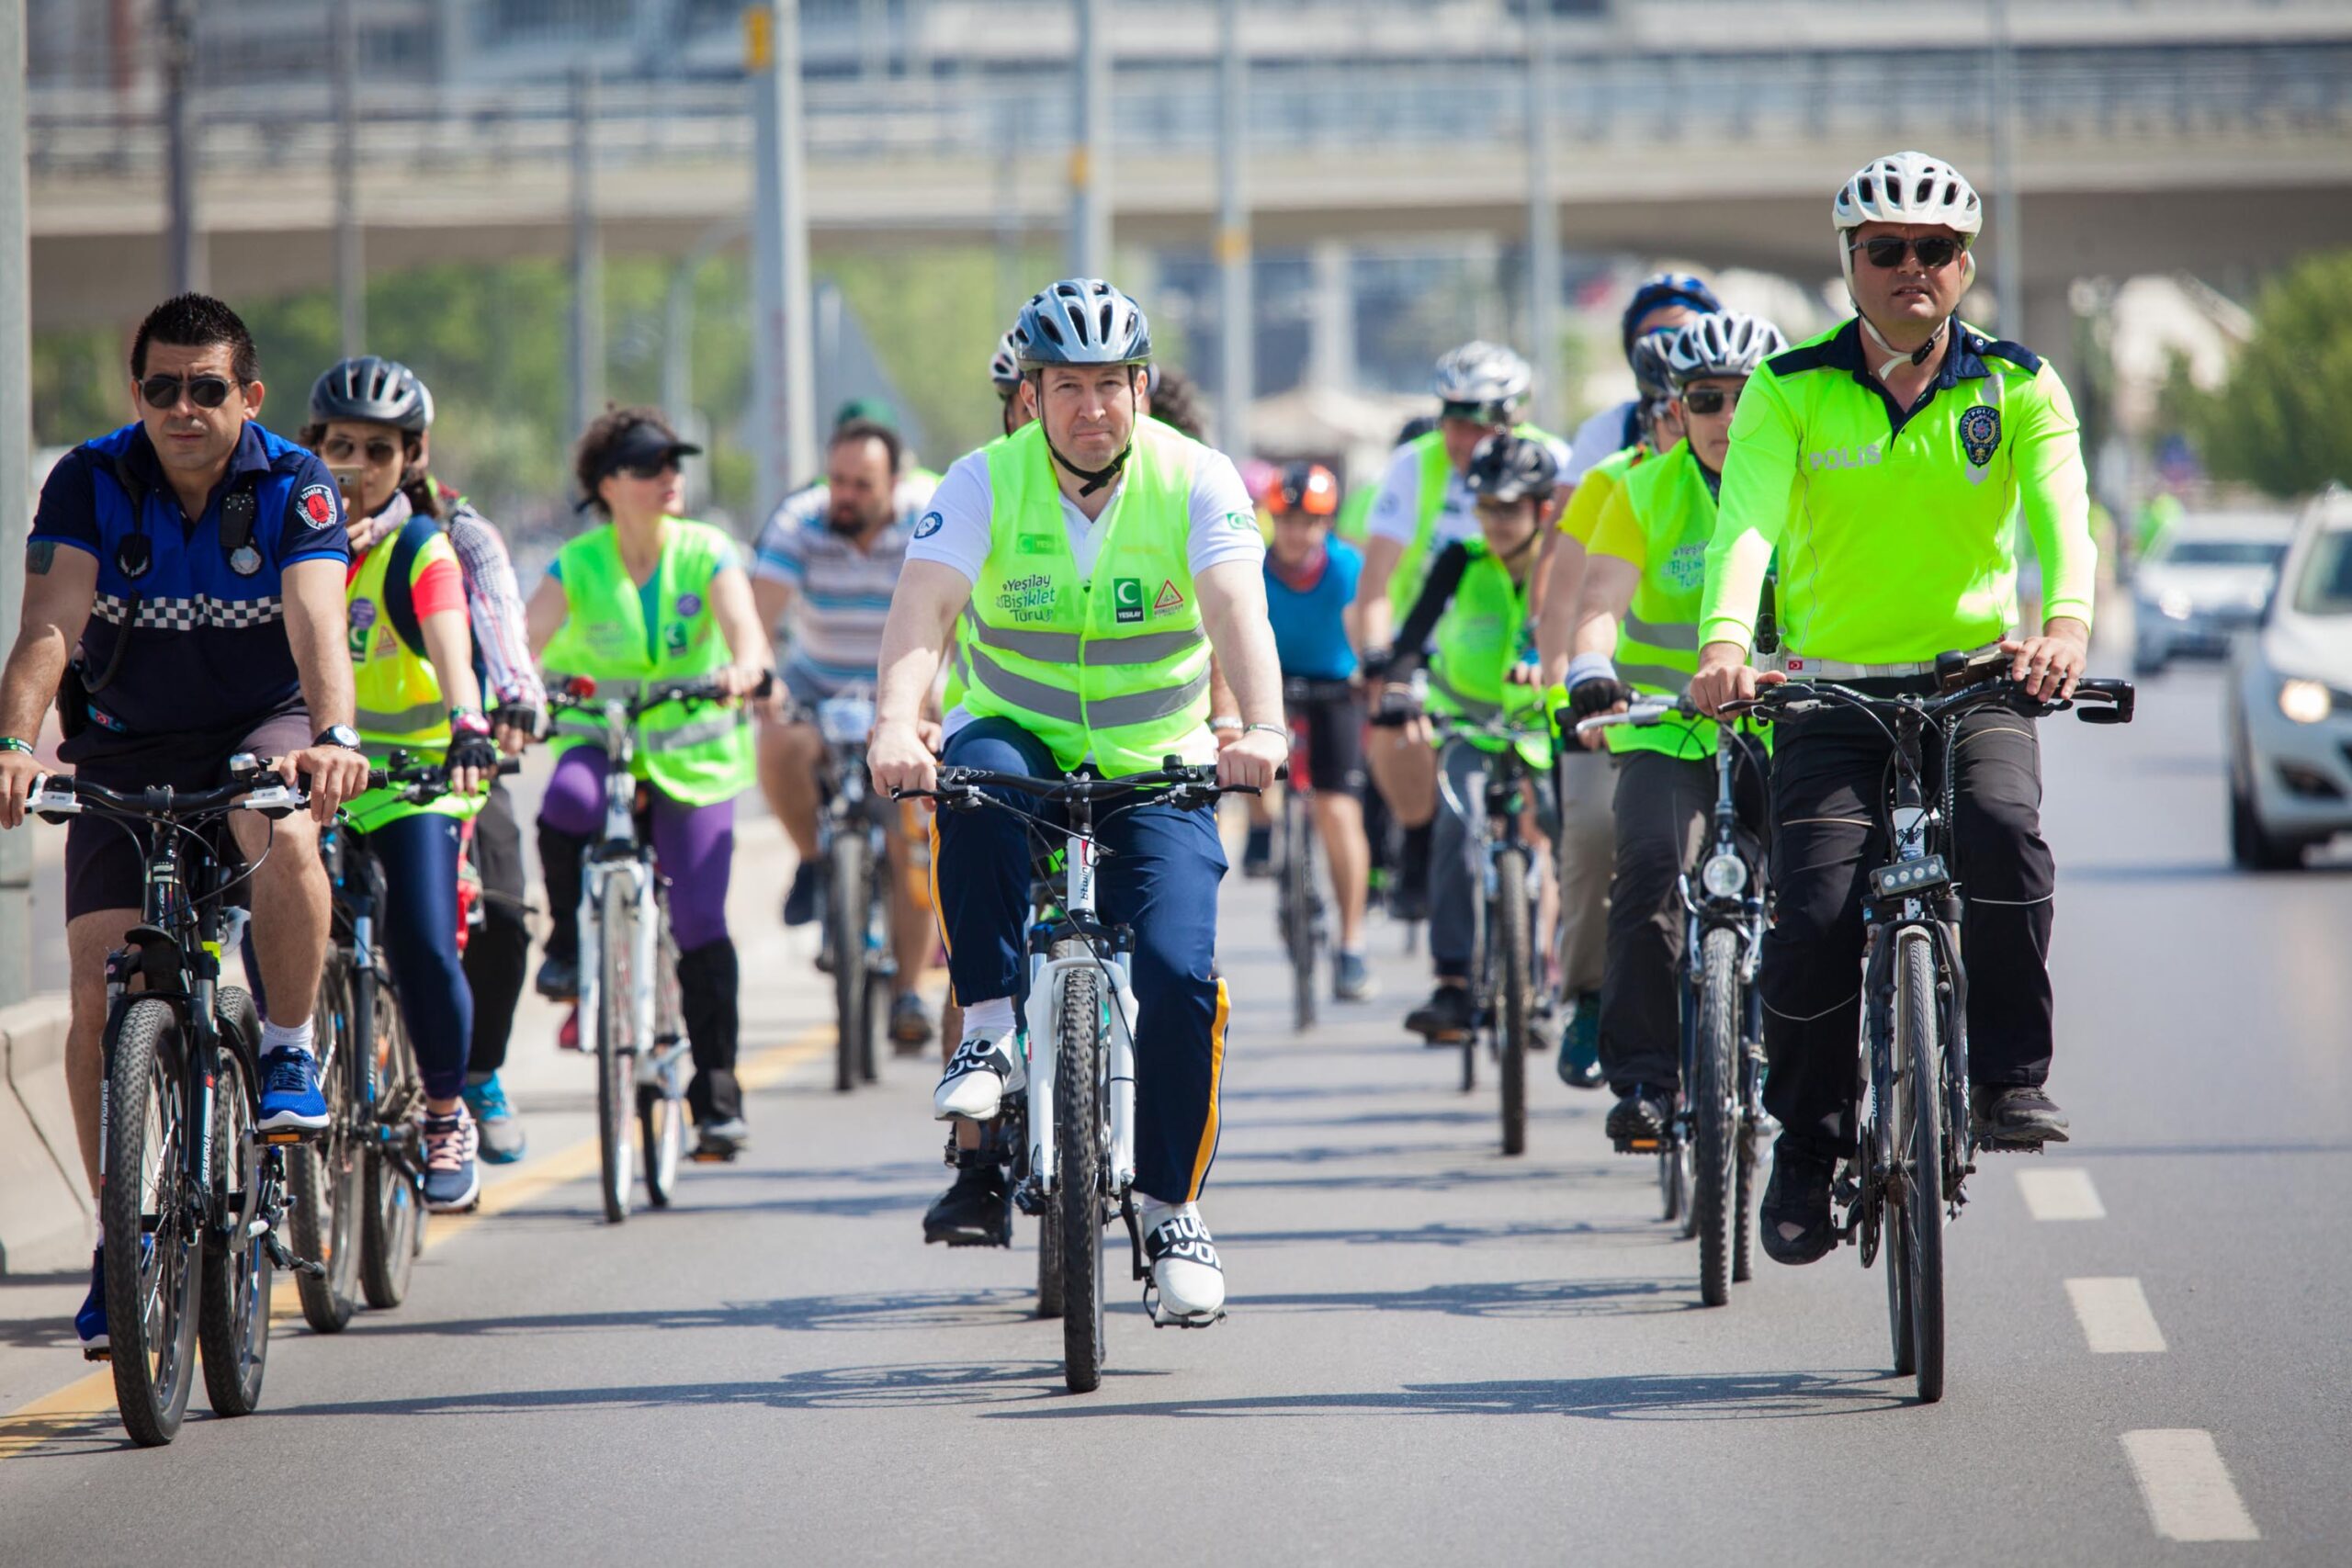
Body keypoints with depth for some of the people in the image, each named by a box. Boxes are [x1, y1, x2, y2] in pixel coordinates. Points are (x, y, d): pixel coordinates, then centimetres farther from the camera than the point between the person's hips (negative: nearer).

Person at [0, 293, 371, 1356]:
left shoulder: (294, 487, -15)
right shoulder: (90, 483, -13)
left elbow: (317, 623, -30)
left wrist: (332, 736, -49)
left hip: (260, 730, -1)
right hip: (127, 747, 1)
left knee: (283, 831, -36)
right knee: (99, 990, -11)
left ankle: (289, 1054, -14)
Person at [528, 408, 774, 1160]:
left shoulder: (706, 553, -5)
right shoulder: (577, 567, -5)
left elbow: (745, 628, -20)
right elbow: (525, 641, -18)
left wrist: (744, 668, -43)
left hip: (694, 755, 0)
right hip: (600, 738, 0)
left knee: (701, 926, -9)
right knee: (566, 805, -36)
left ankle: (718, 1097, 1)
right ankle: (570, 946, -10)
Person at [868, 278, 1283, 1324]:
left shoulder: (1196, 481, -10)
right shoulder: (986, 482, -10)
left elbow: (1237, 613, -26)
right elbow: (922, 610, -24)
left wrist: (1262, 730, -46)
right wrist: (896, 727, -44)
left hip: (1155, 768, 0)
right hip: (1021, 739, 0)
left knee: (1180, 978, -19)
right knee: (977, 776, -37)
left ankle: (1172, 1205, 2)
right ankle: (992, 1030, -25)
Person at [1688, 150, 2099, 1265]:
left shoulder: (2017, 388, 1)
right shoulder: (1791, 392, -1)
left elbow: (2062, 514, -15)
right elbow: (1747, 518, -17)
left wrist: (2066, 621, -38)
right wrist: (1725, 642, -37)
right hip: (1829, 690, 0)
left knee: (2005, 832, -30)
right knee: (1815, 917, -15)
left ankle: (2009, 1076, -14)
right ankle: (1806, 1149, 6)